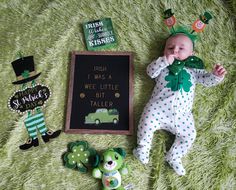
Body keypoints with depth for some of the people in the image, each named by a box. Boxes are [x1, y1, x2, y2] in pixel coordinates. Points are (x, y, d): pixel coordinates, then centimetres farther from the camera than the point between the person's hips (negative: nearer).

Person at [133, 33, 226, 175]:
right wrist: (165, 61, -17)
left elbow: (207, 80, 8)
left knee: (189, 135, -3)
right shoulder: (163, 66, 9)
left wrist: (216, 75, -15)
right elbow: (151, 71, -7)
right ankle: (143, 147, 9)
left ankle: (174, 157, 13)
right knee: (147, 123, -17)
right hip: (159, 108, -2)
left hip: (182, 114, 3)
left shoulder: (194, 70, 14)